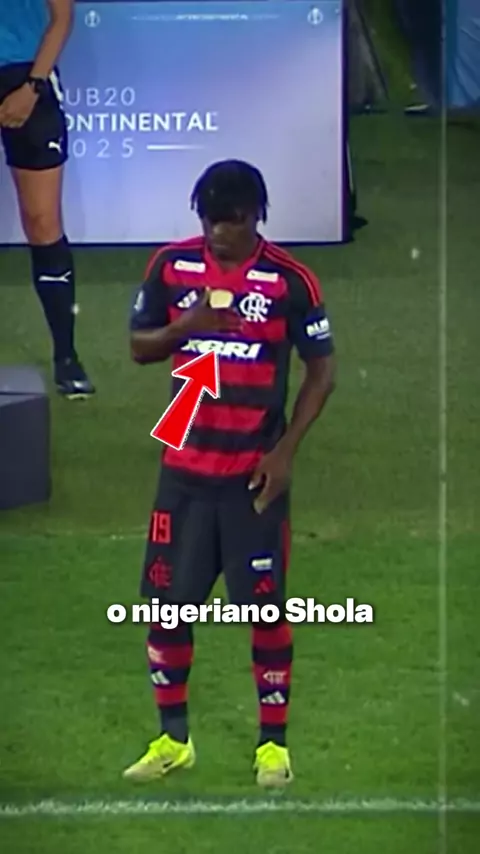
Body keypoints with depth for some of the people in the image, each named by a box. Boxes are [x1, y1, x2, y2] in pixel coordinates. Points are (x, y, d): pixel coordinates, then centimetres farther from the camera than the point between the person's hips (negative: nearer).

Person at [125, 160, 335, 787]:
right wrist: (184, 326, -14)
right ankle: (173, 740, 18)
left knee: (266, 606, 0)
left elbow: (322, 369, -2)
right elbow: (139, 347, 8)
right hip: (185, 467, 3)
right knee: (168, 601, 4)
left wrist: (285, 451, -10)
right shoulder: (171, 266, 0)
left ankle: (274, 744, 11)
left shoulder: (290, 280, -8)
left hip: (255, 471, -3)